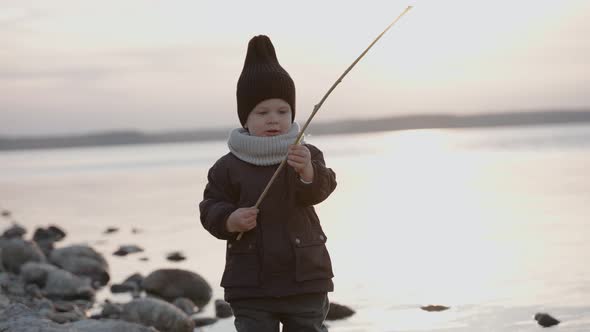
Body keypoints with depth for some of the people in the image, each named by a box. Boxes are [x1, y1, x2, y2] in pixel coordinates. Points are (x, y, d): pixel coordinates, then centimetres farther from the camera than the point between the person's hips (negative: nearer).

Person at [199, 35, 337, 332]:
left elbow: (319, 190, -17)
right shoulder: (228, 167, -2)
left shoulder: (306, 156, 0)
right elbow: (210, 209, 1)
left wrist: (307, 171, -40)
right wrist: (230, 220, -22)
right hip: (251, 283, -1)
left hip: (305, 277, 1)